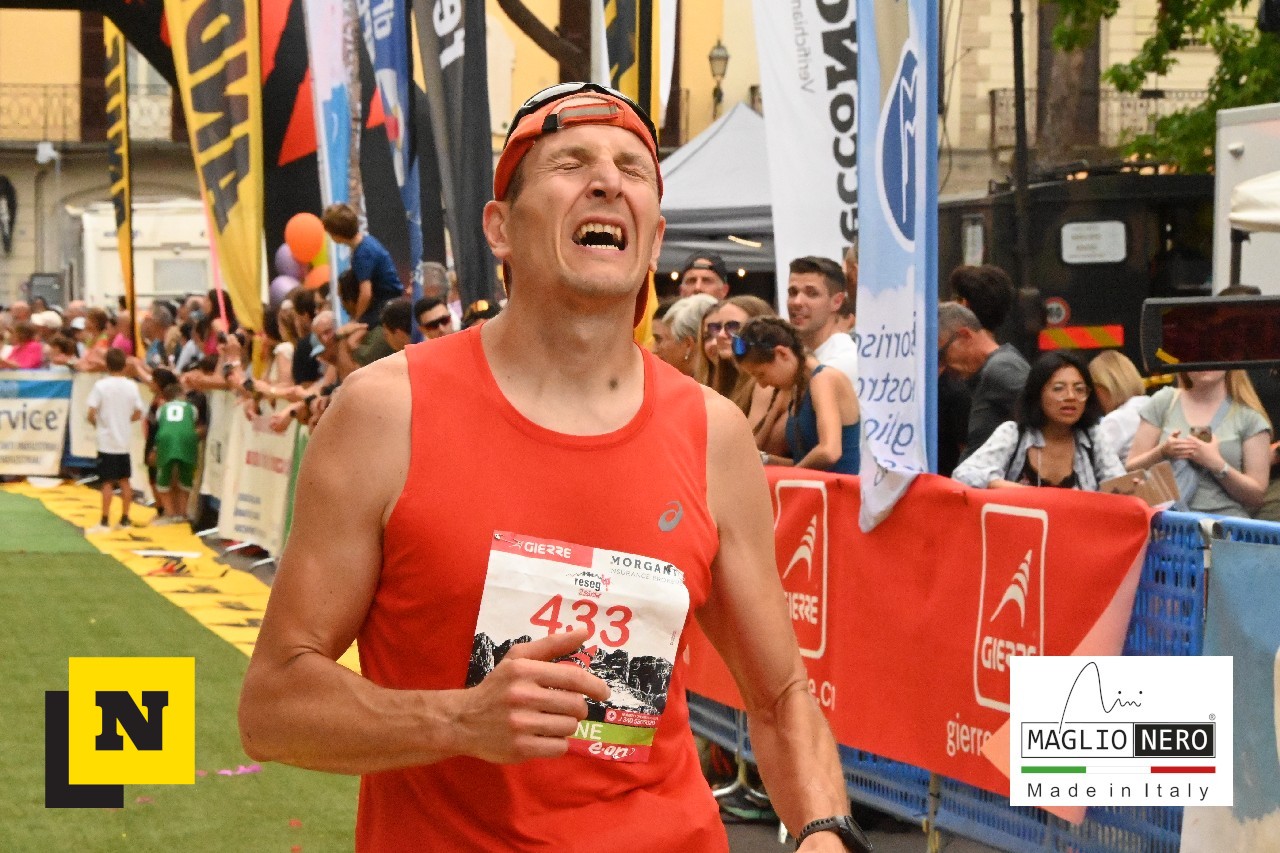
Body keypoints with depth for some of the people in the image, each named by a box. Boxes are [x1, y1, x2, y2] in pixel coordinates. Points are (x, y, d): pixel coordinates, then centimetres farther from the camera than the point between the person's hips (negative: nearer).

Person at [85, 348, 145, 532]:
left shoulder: (101, 385, -11)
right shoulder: (131, 386, 0)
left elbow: (92, 414, -14)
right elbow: (138, 414, 3)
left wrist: (96, 423, 6)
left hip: (107, 441, -4)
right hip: (125, 441, 4)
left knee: (107, 482, -2)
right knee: (124, 481, 12)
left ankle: (105, 522, -3)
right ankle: (125, 519, 16)